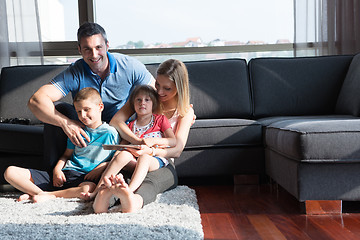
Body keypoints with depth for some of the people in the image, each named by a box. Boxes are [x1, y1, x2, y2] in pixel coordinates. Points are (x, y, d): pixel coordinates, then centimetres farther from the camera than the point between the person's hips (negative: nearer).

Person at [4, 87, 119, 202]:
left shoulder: (110, 133, 4)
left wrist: (98, 170, -12)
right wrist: (57, 169, 3)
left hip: (84, 178, -4)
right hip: (62, 174, 4)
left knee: (90, 188, -45)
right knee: (10, 171, -8)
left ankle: (50, 195, -25)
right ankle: (42, 193, -27)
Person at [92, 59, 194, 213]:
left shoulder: (186, 111, 9)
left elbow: (177, 150, -5)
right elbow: (115, 121, -2)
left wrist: (150, 151, -27)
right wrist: (139, 142, -19)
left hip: (163, 163, -1)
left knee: (150, 181, -40)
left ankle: (134, 201, -74)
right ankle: (105, 192, -70)